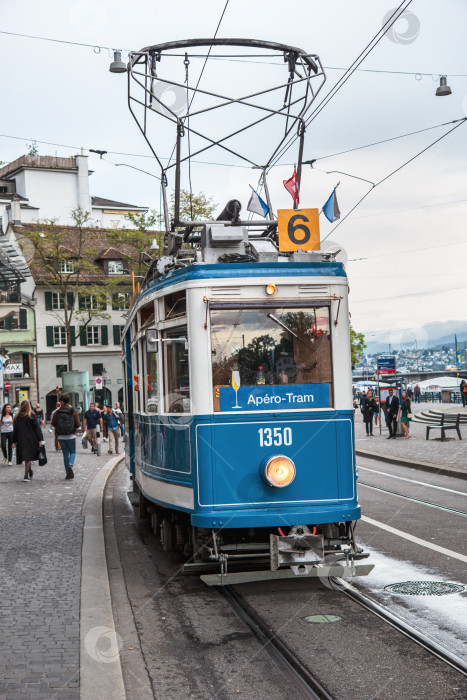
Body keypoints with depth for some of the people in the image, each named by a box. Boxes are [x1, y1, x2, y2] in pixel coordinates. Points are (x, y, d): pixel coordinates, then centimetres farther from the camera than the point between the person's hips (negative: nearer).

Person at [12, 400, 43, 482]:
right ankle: (26, 476, -6)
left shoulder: (17, 416, 2)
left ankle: (30, 472, 31)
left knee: (26, 457, 16)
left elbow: (15, 429, 4)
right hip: (31, 439, -3)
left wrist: (14, 441, 8)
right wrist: (40, 440, -7)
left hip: (21, 440, 3)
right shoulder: (32, 415, -7)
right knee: (28, 457, 0)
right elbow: (36, 428, -8)